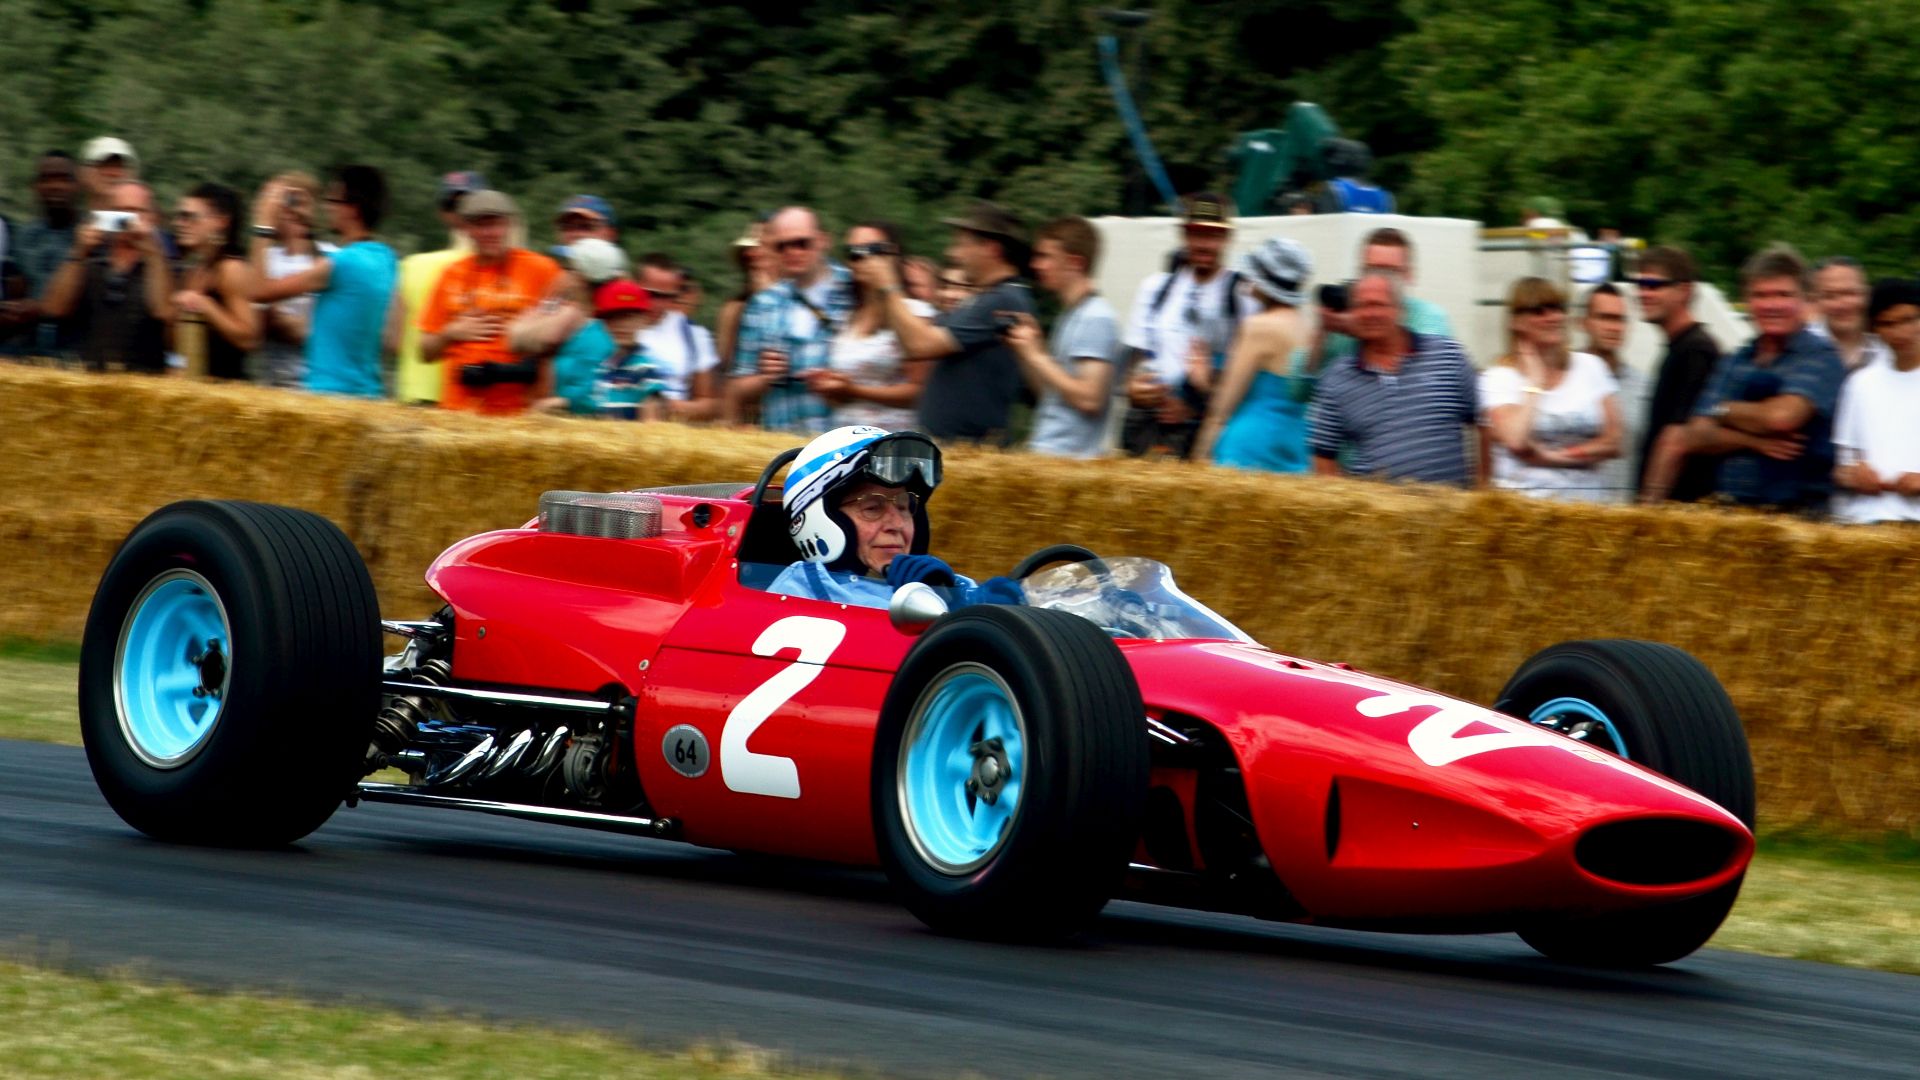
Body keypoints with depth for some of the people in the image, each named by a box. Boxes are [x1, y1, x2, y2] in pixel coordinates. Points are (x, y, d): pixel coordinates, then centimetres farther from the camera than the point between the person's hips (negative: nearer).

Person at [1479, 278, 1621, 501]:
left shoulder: (1590, 366, 12)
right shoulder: (1499, 378, 3)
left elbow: (1612, 443, 7)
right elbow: (1517, 442, -13)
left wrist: (1552, 456, -4)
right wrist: (1534, 380, -3)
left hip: (1586, 499, 2)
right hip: (1526, 500, -2)